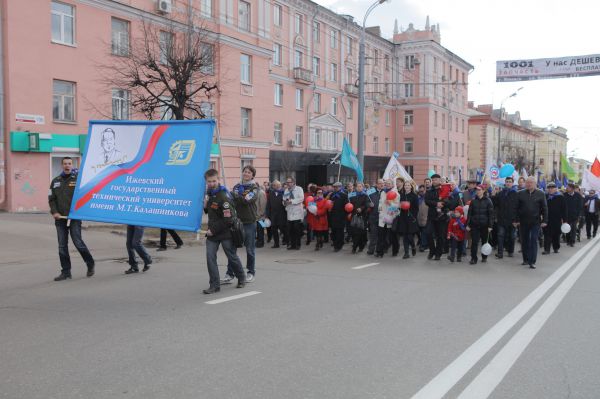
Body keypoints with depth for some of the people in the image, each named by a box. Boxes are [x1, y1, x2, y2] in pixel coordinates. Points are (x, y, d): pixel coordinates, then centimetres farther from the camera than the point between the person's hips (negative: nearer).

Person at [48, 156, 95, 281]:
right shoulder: (56, 181, 13)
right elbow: (51, 199, 13)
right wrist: (54, 212, -3)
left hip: (74, 217, -4)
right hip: (60, 218, 4)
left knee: (78, 242, -8)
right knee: (62, 246, 5)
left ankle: (90, 264, 13)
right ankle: (66, 272, 12)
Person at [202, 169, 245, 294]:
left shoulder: (223, 196, -21)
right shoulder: (209, 193, 5)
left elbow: (228, 219, -22)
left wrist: (213, 230, -17)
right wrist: (205, 204, -4)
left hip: (226, 232, -6)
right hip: (212, 232, 7)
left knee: (232, 257, 10)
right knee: (210, 257, -4)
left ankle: (241, 278, 33)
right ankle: (214, 285, 3)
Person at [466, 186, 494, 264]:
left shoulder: (488, 201, -1)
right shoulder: (473, 201, 5)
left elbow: (491, 214, -2)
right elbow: (469, 213, 7)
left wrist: (490, 226, -7)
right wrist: (468, 224, 2)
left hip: (484, 225, -1)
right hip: (474, 225, 1)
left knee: (484, 241, 10)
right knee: (474, 242, -5)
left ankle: (484, 257, 24)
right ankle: (473, 258, -2)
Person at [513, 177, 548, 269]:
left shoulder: (540, 194, 0)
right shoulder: (520, 194, 3)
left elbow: (544, 208, 0)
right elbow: (516, 208, 3)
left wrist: (544, 220, -6)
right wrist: (515, 220, -2)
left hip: (535, 222, -2)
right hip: (523, 222, 2)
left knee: (534, 241, -5)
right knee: (524, 241, 11)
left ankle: (532, 262, -4)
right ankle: (525, 259, 24)